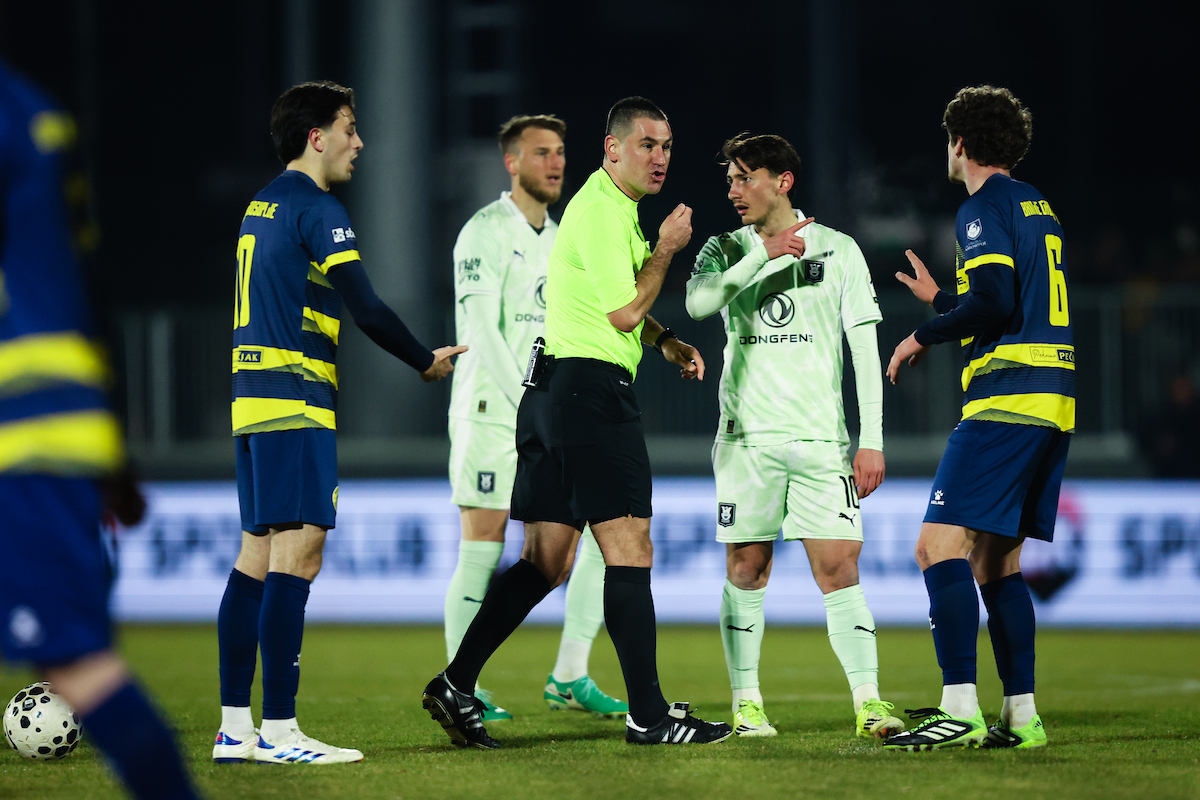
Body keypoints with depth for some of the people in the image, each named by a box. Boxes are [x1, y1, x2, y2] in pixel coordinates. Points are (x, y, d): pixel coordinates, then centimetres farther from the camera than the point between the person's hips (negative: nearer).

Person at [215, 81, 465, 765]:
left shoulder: (261, 207, 18)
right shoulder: (317, 209, -10)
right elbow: (368, 311, -15)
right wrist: (427, 362, -1)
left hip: (253, 398, 10)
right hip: (297, 406, -10)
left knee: (258, 555, 9)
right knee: (297, 556, -10)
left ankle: (235, 728, 9)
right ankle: (279, 730, -14)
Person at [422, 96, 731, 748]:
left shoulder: (615, 207, 20)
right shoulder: (601, 212, -13)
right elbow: (625, 312, -16)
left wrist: (665, 341, 20)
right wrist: (667, 247, -5)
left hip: (553, 393, 10)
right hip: (591, 387, -10)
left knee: (544, 561, 9)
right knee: (629, 549, -8)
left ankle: (455, 686, 6)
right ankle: (648, 714, -7)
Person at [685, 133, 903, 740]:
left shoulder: (837, 250, 6)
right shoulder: (725, 250, 8)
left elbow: (865, 349, 4)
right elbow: (698, 303, -14)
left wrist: (872, 441, -3)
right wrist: (763, 254, -18)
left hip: (820, 438, -1)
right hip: (746, 434, 1)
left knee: (837, 568, -8)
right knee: (746, 569, 2)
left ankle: (868, 702, -9)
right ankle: (746, 702, 10)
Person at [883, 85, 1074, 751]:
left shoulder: (983, 208, -6)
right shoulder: (1037, 208, 22)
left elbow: (995, 303, -19)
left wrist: (924, 335, -5)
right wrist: (939, 301, 37)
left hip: (1005, 399, -10)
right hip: (1052, 402, 10)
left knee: (939, 546, -13)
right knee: (996, 562, 13)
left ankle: (960, 709, -22)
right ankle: (1020, 715, 9)